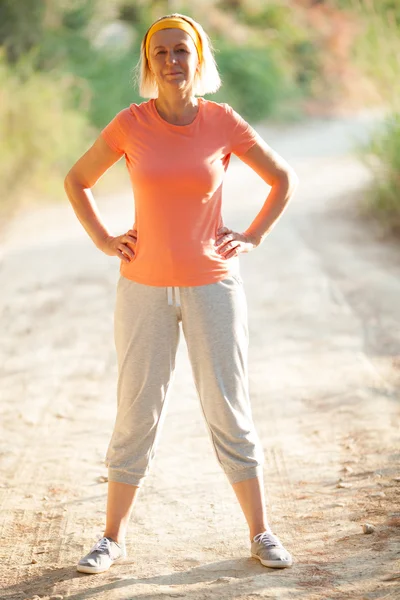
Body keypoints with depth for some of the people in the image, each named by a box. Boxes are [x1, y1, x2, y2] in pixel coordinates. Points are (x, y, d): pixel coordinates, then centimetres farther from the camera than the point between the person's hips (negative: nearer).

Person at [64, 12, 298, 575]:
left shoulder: (224, 122, -6)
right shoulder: (130, 123, -6)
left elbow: (284, 178, 7)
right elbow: (77, 179, 8)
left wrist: (252, 238, -1)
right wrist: (103, 240, -1)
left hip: (212, 288, 0)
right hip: (145, 289, 0)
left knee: (230, 412, 3)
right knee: (137, 414, 6)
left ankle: (261, 533, 16)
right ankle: (114, 537, 19)